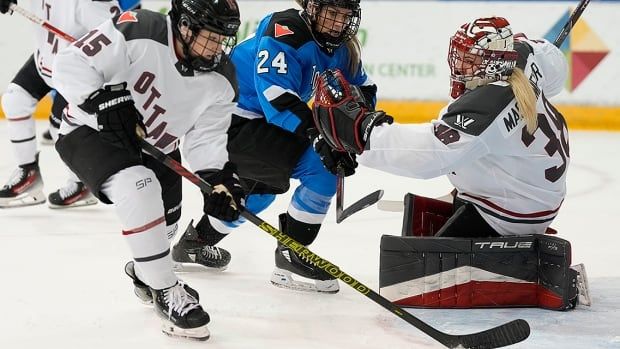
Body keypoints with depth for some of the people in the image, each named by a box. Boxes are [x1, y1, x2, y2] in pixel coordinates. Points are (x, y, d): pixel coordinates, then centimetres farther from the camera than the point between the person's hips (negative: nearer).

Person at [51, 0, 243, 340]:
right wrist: (106, 101, -37)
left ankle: (144, 272, 52)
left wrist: (217, 179, -26)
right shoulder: (138, 33, -29)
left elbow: (206, 137, -9)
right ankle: (165, 292, -20)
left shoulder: (221, 80, -12)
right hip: (91, 131, -6)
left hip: (155, 148, 6)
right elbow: (71, 63, -26)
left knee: (163, 227, 14)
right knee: (139, 188, -32)